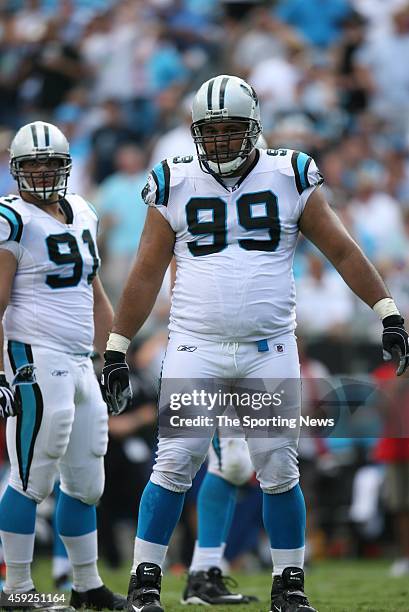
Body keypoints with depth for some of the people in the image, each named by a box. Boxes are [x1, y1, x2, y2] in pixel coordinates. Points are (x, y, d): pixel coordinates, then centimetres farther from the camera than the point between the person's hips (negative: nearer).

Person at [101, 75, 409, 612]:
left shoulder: (290, 180, 3)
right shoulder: (175, 186, 4)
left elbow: (343, 251, 7)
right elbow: (146, 276, 9)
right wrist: (116, 351, 6)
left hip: (270, 350, 0)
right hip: (195, 349, 0)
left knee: (279, 470, 1)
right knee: (175, 464, -7)